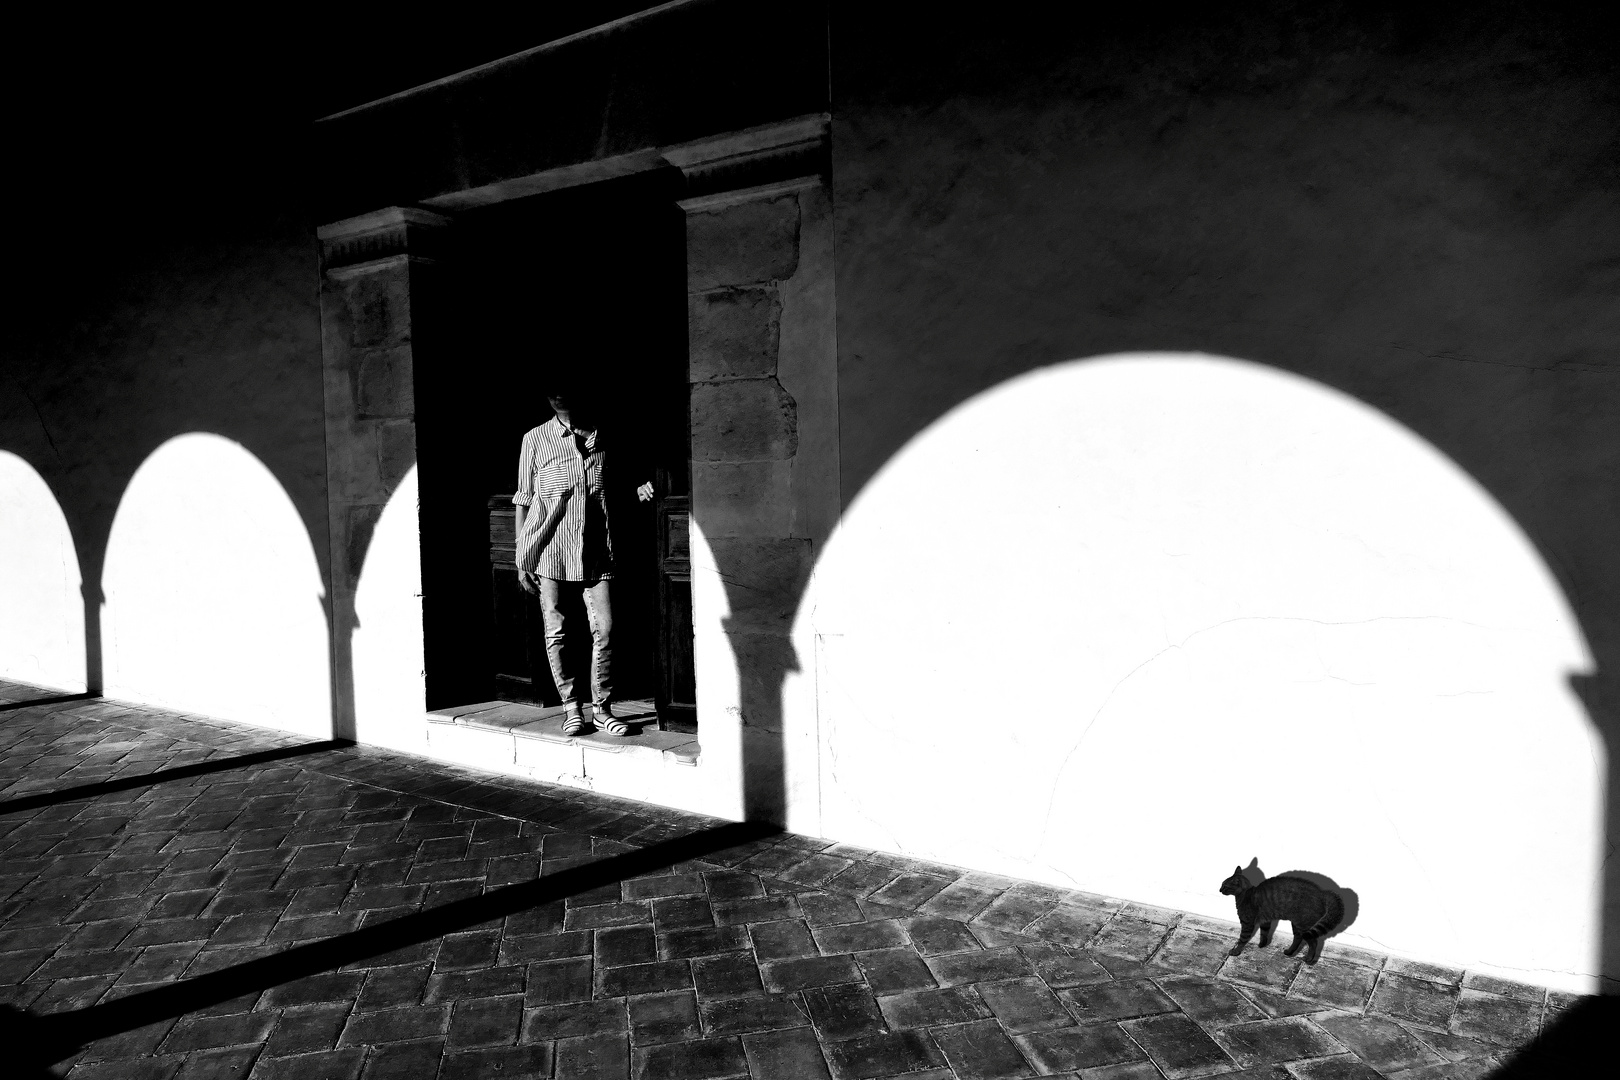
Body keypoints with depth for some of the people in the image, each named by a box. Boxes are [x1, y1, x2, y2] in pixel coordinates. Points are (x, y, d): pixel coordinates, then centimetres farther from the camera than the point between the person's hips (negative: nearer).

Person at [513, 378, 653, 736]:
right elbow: (523, 501, 5)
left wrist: (638, 492, -5)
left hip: (596, 554, 1)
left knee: (604, 631, -3)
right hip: (550, 553, -1)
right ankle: (571, 709, 17)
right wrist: (521, 559, 2)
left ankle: (602, 709, 10)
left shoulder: (604, 438, 6)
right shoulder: (536, 440, 2)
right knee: (557, 634, 4)